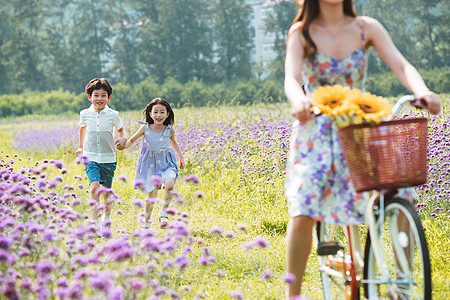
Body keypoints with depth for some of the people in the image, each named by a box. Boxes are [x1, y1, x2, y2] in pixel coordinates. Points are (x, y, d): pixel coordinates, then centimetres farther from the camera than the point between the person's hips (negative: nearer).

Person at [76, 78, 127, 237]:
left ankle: (107, 217, 38)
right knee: (94, 186, -21)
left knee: (106, 191, 10)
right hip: (91, 158, -1)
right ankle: (95, 223, -22)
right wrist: (80, 146, 28)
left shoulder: (113, 115, -4)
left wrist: (123, 139, -5)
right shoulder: (85, 114, 0)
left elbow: (121, 129, 15)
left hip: (108, 159, 1)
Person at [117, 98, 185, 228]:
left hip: (166, 163, 0)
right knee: (152, 192, 0)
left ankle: (164, 212, -8)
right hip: (150, 163, 0)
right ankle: (146, 219, 20)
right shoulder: (145, 128, -10)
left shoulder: (170, 129, -7)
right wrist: (123, 146, -15)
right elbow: (132, 140, 4)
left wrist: (181, 157, 13)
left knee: (169, 184, -27)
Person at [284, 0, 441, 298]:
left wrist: (423, 92, -32)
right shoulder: (301, 34, -3)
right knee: (302, 216, -16)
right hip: (317, 134, -2)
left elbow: (401, 65, -10)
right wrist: (299, 102, -42)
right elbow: (292, 79, -18)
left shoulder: (367, 28, 1)